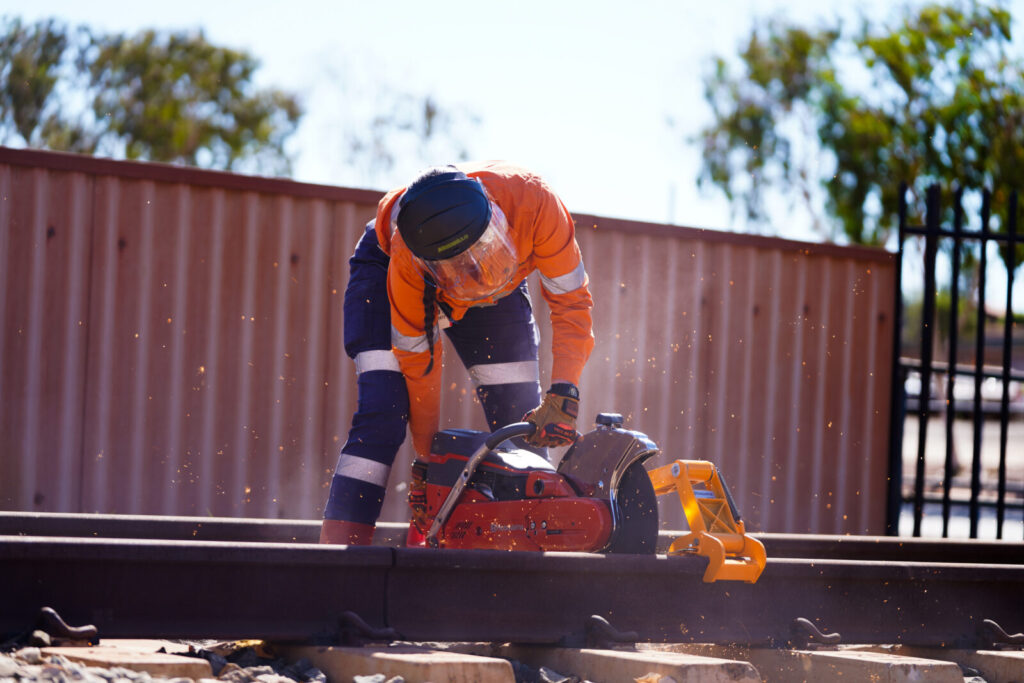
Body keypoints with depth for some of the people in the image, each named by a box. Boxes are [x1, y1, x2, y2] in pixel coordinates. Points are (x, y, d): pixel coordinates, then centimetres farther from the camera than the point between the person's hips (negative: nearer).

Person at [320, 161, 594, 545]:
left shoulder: (533, 203, -40)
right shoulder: (408, 265, -40)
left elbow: (572, 301, -28)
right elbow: (418, 361, -28)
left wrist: (563, 395, -38)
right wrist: (426, 461, -22)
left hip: (497, 292, 3)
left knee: (521, 421, -7)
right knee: (383, 412, -21)